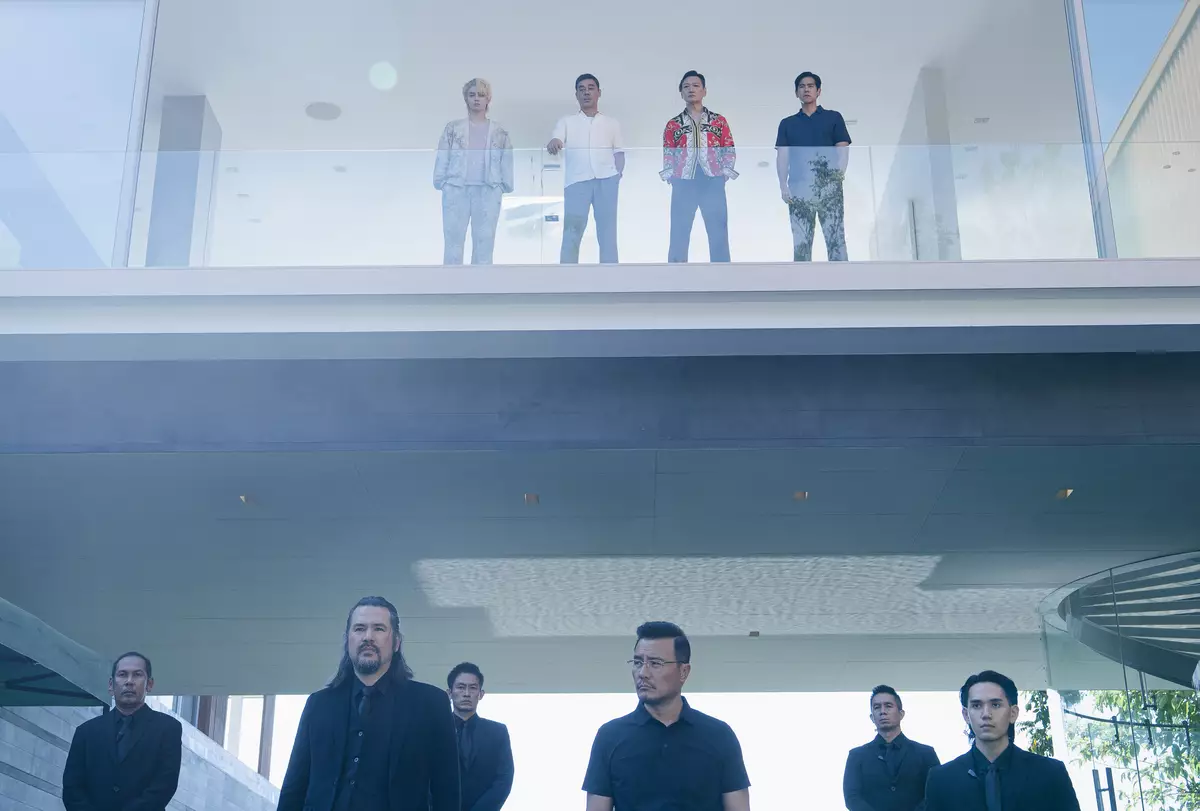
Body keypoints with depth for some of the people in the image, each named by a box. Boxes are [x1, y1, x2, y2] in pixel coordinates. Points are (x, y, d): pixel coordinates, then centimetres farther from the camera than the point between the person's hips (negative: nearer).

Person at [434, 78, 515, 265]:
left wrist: (506, 185, 0)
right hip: (456, 190, -1)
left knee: (484, 241, 2)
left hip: (488, 191, 1)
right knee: (453, 239, -2)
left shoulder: (500, 133, 10)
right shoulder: (453, 128, 9)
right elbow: (442, 157, 7)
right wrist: (440, 181, -2)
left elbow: (507, 162, 8)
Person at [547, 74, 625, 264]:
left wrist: (618, 174, -1)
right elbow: (555, 142, 0)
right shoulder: (567, 121, 16)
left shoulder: (612, 123, 20)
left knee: (607, 231, 0)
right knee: (572, 233, -7)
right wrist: (553, 143, -25)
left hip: (606, 180, 1)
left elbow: (619, 152, 18)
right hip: (577, 180, -1)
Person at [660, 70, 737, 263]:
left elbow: (729, 152, 7)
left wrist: (724, 175, -4)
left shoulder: (719, 121, 8)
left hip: (713, 184, 0)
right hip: (683, 185, 0)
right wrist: (671, 179, -4)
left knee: (719, 236, 1)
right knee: (678, 237, 2)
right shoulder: (673, 125, 9)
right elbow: (667, 156, 8)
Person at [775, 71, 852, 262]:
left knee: (836, 239, -9)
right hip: (799, 188, 2)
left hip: (828, 186, -2)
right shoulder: (787, 123, 19)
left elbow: (843, 150, 6)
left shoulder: (833, 117, 14)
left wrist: (839, 174, -11)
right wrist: (783, 186, -2)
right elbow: (782, 156, 12)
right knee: (800, 243, -1)